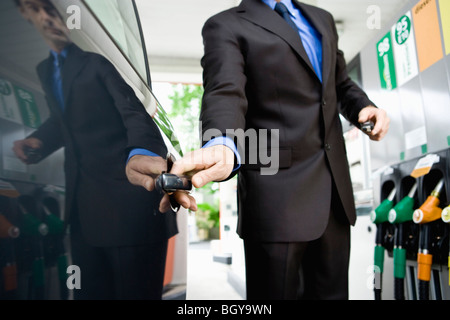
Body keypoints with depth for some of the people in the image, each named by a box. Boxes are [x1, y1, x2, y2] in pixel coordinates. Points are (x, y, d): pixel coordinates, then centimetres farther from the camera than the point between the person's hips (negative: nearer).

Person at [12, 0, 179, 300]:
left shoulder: (100, 58, -7)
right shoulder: (46, 70, 17)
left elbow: (136, 112, -21)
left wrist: (139, 154, -41)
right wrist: (37, 141, 7)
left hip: (129, 201, -7)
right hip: (84, 206, 8)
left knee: (136, 290, 1)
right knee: (89, 291, 18)